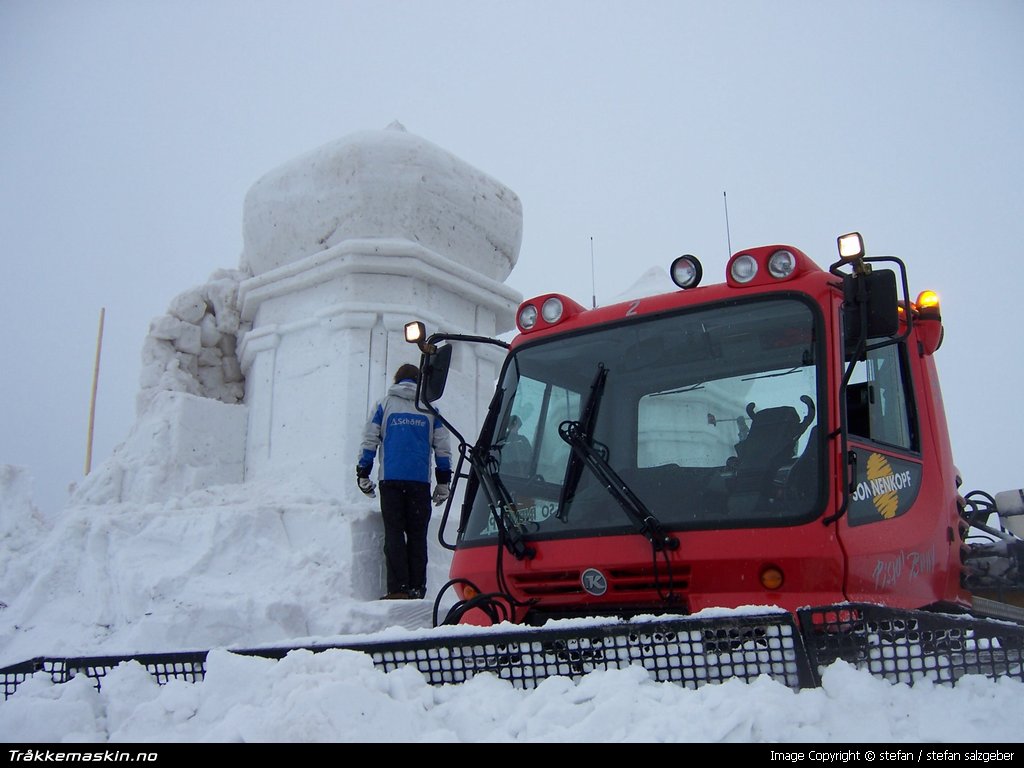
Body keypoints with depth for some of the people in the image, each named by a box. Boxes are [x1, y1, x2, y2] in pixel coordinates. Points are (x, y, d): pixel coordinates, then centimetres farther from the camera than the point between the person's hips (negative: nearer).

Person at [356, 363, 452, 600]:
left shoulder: (385, 404, 10)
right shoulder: (430, 409, 13)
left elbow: (369, 440, 4)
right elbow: (442, 447, 9)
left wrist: (363, 475, 8)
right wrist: (443, 483, 13)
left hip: (390, 480, -1)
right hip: (420, 481, 1)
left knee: (394, 534, 1)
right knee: (417, 536, 5)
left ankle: (397, 589, -8)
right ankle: (416, 589, 1)